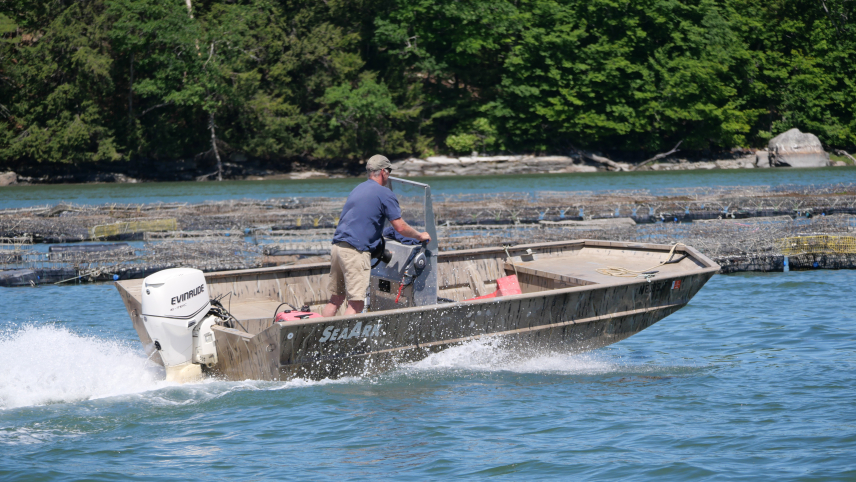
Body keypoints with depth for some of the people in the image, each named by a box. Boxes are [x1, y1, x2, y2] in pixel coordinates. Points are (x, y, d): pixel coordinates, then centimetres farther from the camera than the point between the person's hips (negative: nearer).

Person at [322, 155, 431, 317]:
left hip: (337, 247, 8)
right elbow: (400, 227, -4)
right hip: (356, 251, -8)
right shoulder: (384, 193, -3)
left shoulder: (357, 189, 22)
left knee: (335, 300, 13)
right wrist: (421, 236, 13)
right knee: (356, 303, -9)